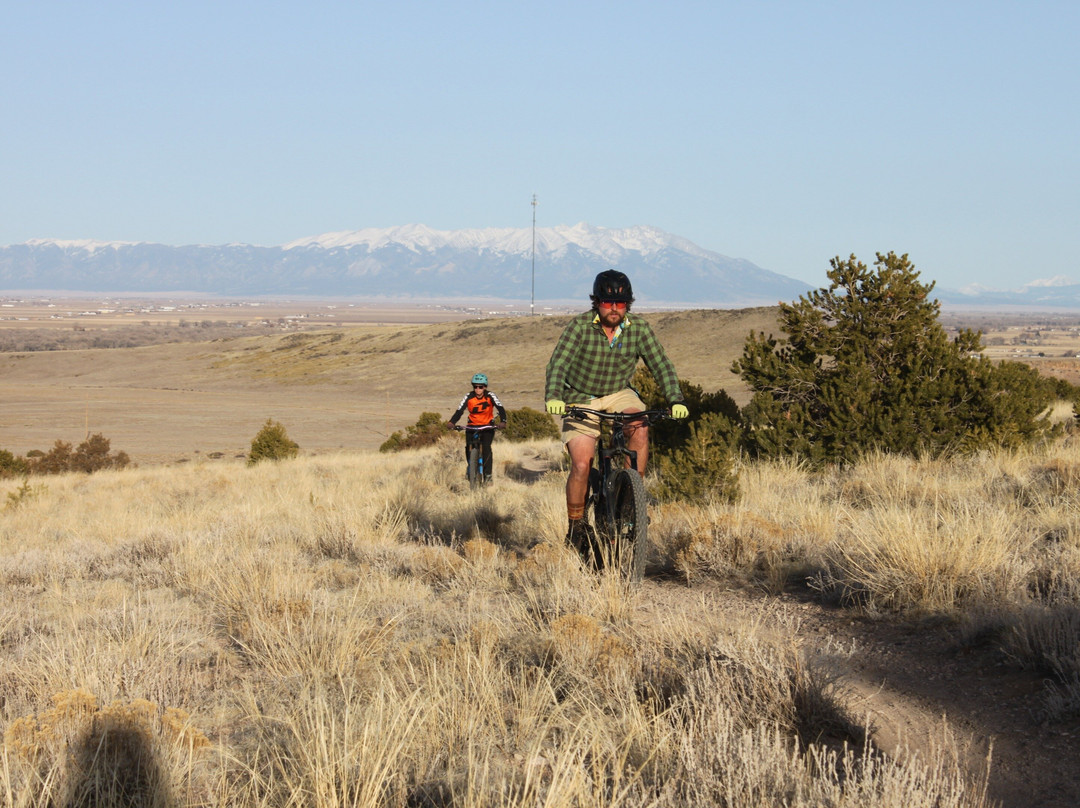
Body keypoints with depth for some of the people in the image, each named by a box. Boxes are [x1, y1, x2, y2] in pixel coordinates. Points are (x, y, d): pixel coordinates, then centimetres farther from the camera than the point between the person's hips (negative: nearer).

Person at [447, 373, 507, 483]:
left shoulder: (490, 396, -16)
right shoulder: (469, 397, -13)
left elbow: (500, 408, -27)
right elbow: (459, 410, -21)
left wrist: (503, 421, -46)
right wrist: (452, 422, -39)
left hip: (487, 426, -2)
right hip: (472, 425, 2)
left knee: (486, 447, -22)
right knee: (468, 448, -16)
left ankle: (488, 474, -15)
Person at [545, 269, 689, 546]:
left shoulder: (639, 329, -10)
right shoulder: (580, 326, -17)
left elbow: (661, 365, -13)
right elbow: (558, 363, -27)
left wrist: (676, 400, -28)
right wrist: (553, 397, -45)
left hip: (619, 394, 2)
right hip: (581, 399, -2)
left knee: (640, 428, -31)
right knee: (581, 465, -16)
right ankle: (576, 525, 5)